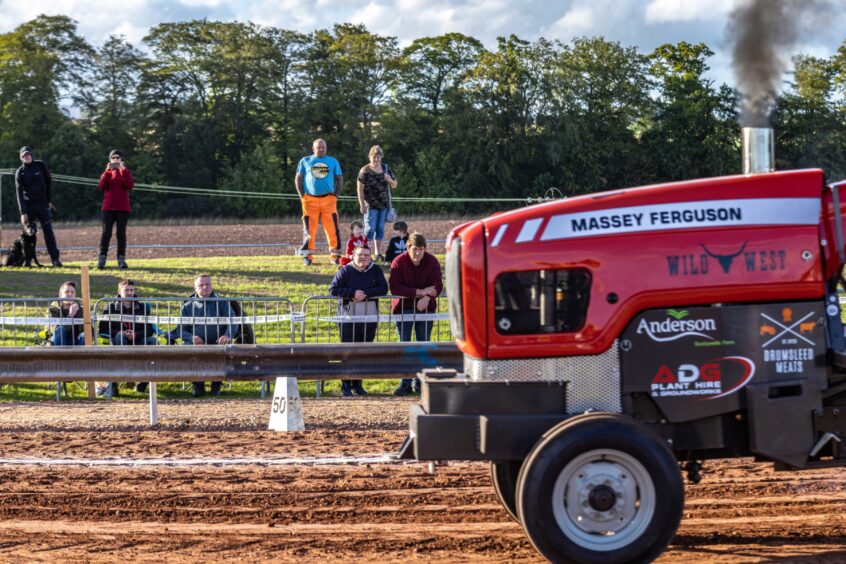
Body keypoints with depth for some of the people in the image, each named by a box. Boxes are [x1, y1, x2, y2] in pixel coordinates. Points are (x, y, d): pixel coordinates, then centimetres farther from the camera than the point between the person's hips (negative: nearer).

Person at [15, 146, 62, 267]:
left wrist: (49, 200, 2)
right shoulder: (20, 172, -4)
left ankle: (55, 258, -5)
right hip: (28, 205, 0)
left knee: (48, 230, -4)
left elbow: (49, 182, 7)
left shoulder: (40, 165, -1)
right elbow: (19, 193, -10)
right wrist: (23, 212, -18)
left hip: (42, 203, 0)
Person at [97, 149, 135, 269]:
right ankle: (102, 259, -5)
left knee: (121, 233, -1)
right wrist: (107, 172, -14)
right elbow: (101, 187, -6)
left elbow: (130, 186, -11)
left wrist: (123, 170, -17)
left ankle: (121, 260, 0)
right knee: (106, 233, -4)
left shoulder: (126, 172, 8)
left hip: (123, 208, 0)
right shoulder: (107, 172, 11)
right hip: (108, 207, 0)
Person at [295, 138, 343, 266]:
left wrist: (336, 195, 3)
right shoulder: (305, 161, 9)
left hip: (328, 199, 1)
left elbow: (340, 179, 15)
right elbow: (298, 179, 10)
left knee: (333, 228, -3)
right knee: (309, 230, 1)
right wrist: (302, 196, 0)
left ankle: (335, 255, 3)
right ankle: (307, 256, 8)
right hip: (310, 200, -1)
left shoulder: (333, 162, 12)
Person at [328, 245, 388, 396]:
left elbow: (383, 288, -2)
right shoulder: (345, 271, -1)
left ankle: (358, 384, 17)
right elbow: (333, 289, -6)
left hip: (370, 317, 3)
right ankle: (346, 385, 4)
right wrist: (353, 293, -17)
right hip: (349, 316, -3)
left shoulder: (376, 270, 7)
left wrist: (365, 293, -15)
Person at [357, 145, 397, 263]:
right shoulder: (365, 171, -7)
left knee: (380, 229, 8)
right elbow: (360, 189, -9)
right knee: (370, 229, -8)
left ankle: (378, 253, 13)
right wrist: (362, 204, -15)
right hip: (371, 205, -5)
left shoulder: (386, 169, 8)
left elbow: (394, 186, 13)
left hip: (384, 204, 5)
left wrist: (389, 180, -8)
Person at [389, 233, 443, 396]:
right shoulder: (399, 263, -13)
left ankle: (420, 382, 13)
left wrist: (427, 297, -32)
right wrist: (420, 292, -25)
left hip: (425, 307, 2)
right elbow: (394, 287, -21)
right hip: (403, 308, -2)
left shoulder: (432, 262, -7)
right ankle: (405, 383, 4)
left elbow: (438, 285, -12)